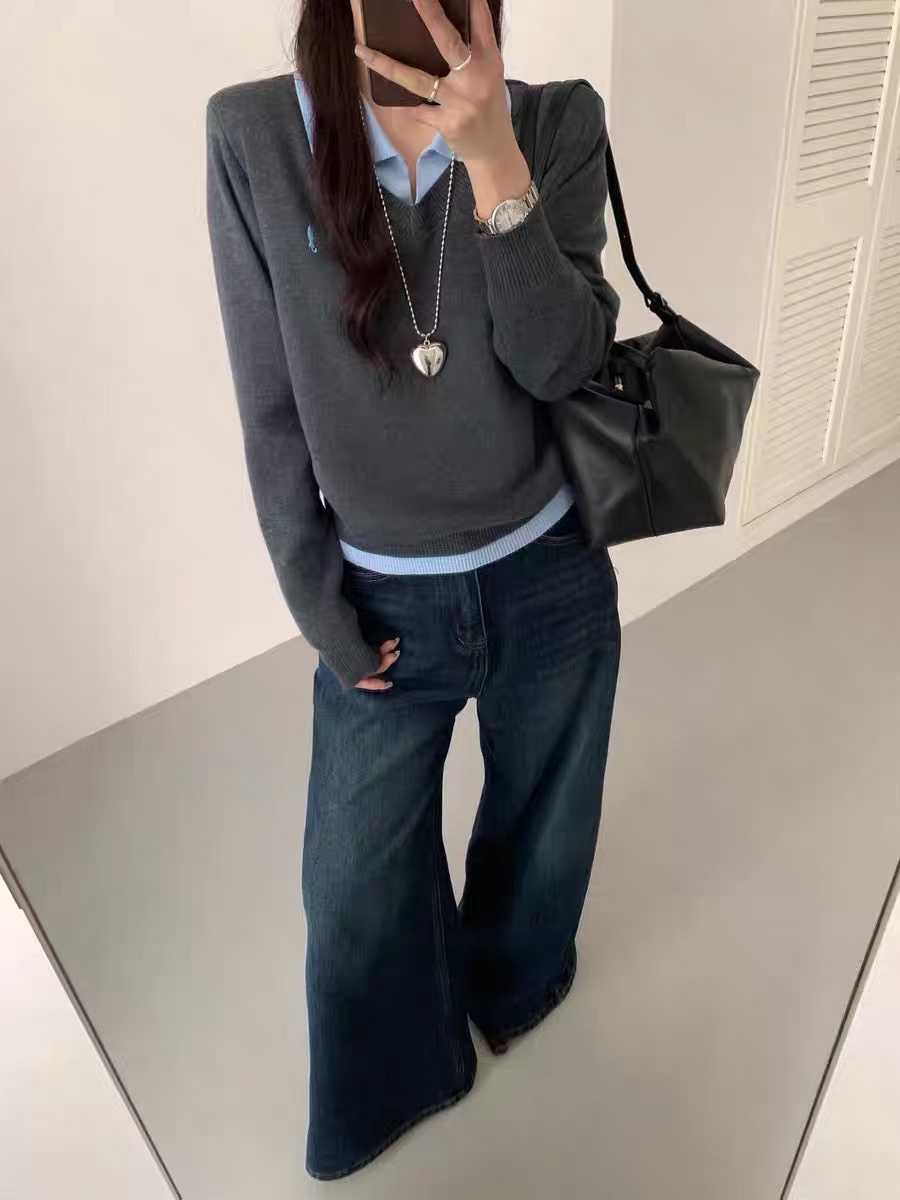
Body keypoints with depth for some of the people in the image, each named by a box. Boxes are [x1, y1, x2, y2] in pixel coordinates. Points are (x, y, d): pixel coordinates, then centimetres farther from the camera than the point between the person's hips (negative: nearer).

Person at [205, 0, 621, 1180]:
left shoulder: (558, 124, -6)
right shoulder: (253, 135, -9)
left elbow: (564, 364, -15)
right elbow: (273, 411, -7)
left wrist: (494, 163, -26)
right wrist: (320, 614, -4)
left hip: (549, 582, 1)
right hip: (384, 602, 0)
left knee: (540, 827, 24)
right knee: (357, 887, 15)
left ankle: (516, 982, 62)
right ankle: (385, 1092, 51)